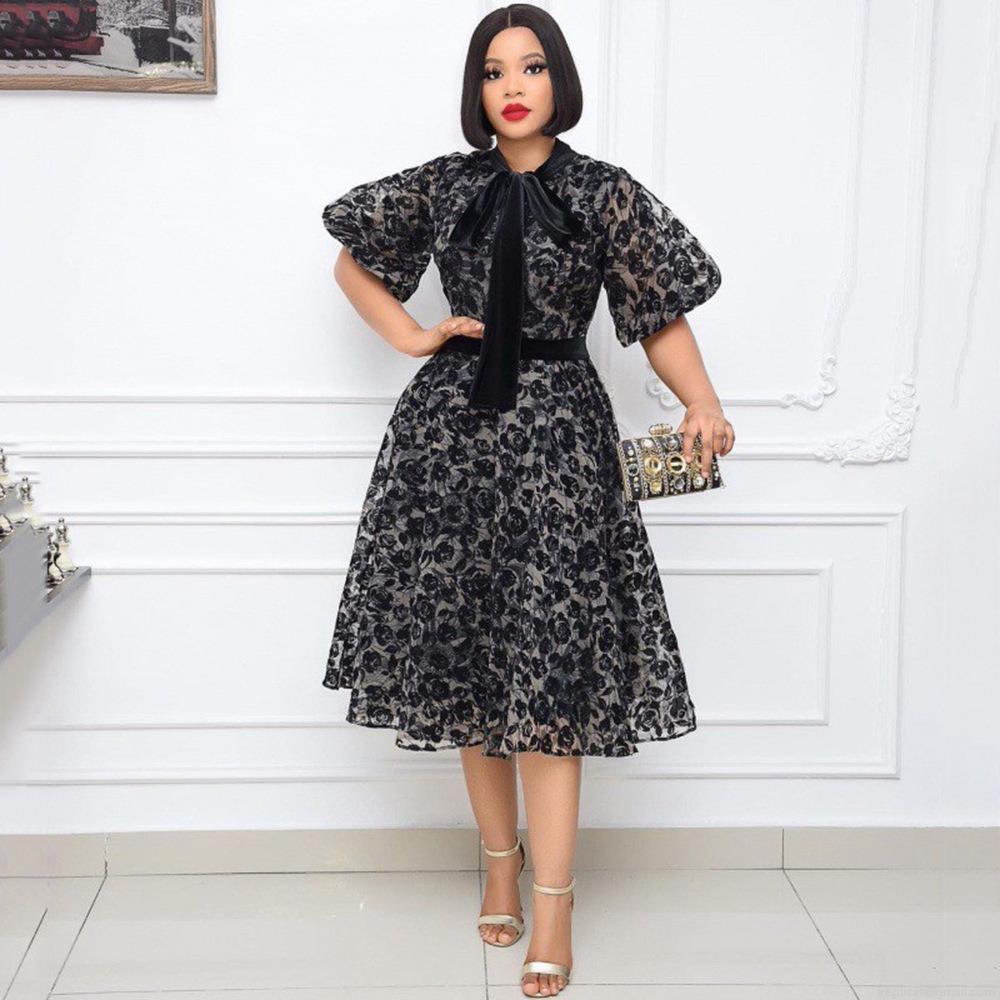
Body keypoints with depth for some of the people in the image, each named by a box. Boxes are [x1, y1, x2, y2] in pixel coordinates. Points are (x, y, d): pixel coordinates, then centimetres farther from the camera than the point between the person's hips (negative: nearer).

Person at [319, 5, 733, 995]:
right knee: (465, 652, 6)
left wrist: (703, 405, -18)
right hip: (450, 426, 3)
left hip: (556, 431, -3)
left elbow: (661, 318, 0)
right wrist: (412, 336, 6)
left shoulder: (605, 195, 2)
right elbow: (352, 262, 22)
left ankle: (551, 912, -3)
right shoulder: (441, 187, 8)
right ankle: (500, 864, 23)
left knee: (548, 663, -8)